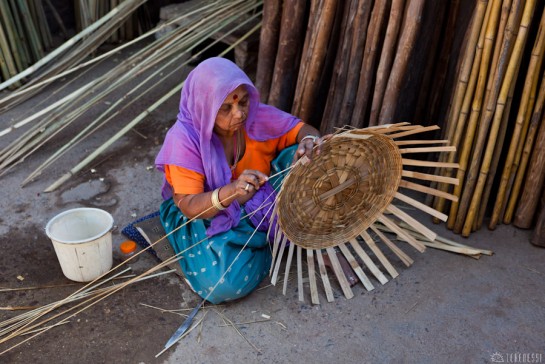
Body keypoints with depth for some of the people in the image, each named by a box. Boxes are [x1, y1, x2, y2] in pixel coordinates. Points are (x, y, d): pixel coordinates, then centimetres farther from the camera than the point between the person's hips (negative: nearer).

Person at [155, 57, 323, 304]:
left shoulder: (256, 116, -15)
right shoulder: (184, 138, -24)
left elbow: (303, 130, -5)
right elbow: (188, 206, -26)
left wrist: (309, 142, -31)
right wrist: (230, 191, -47)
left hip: (259, 205, 3)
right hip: (206, 215, -3)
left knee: (305, 160, -20)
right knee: (222, 283, -31)